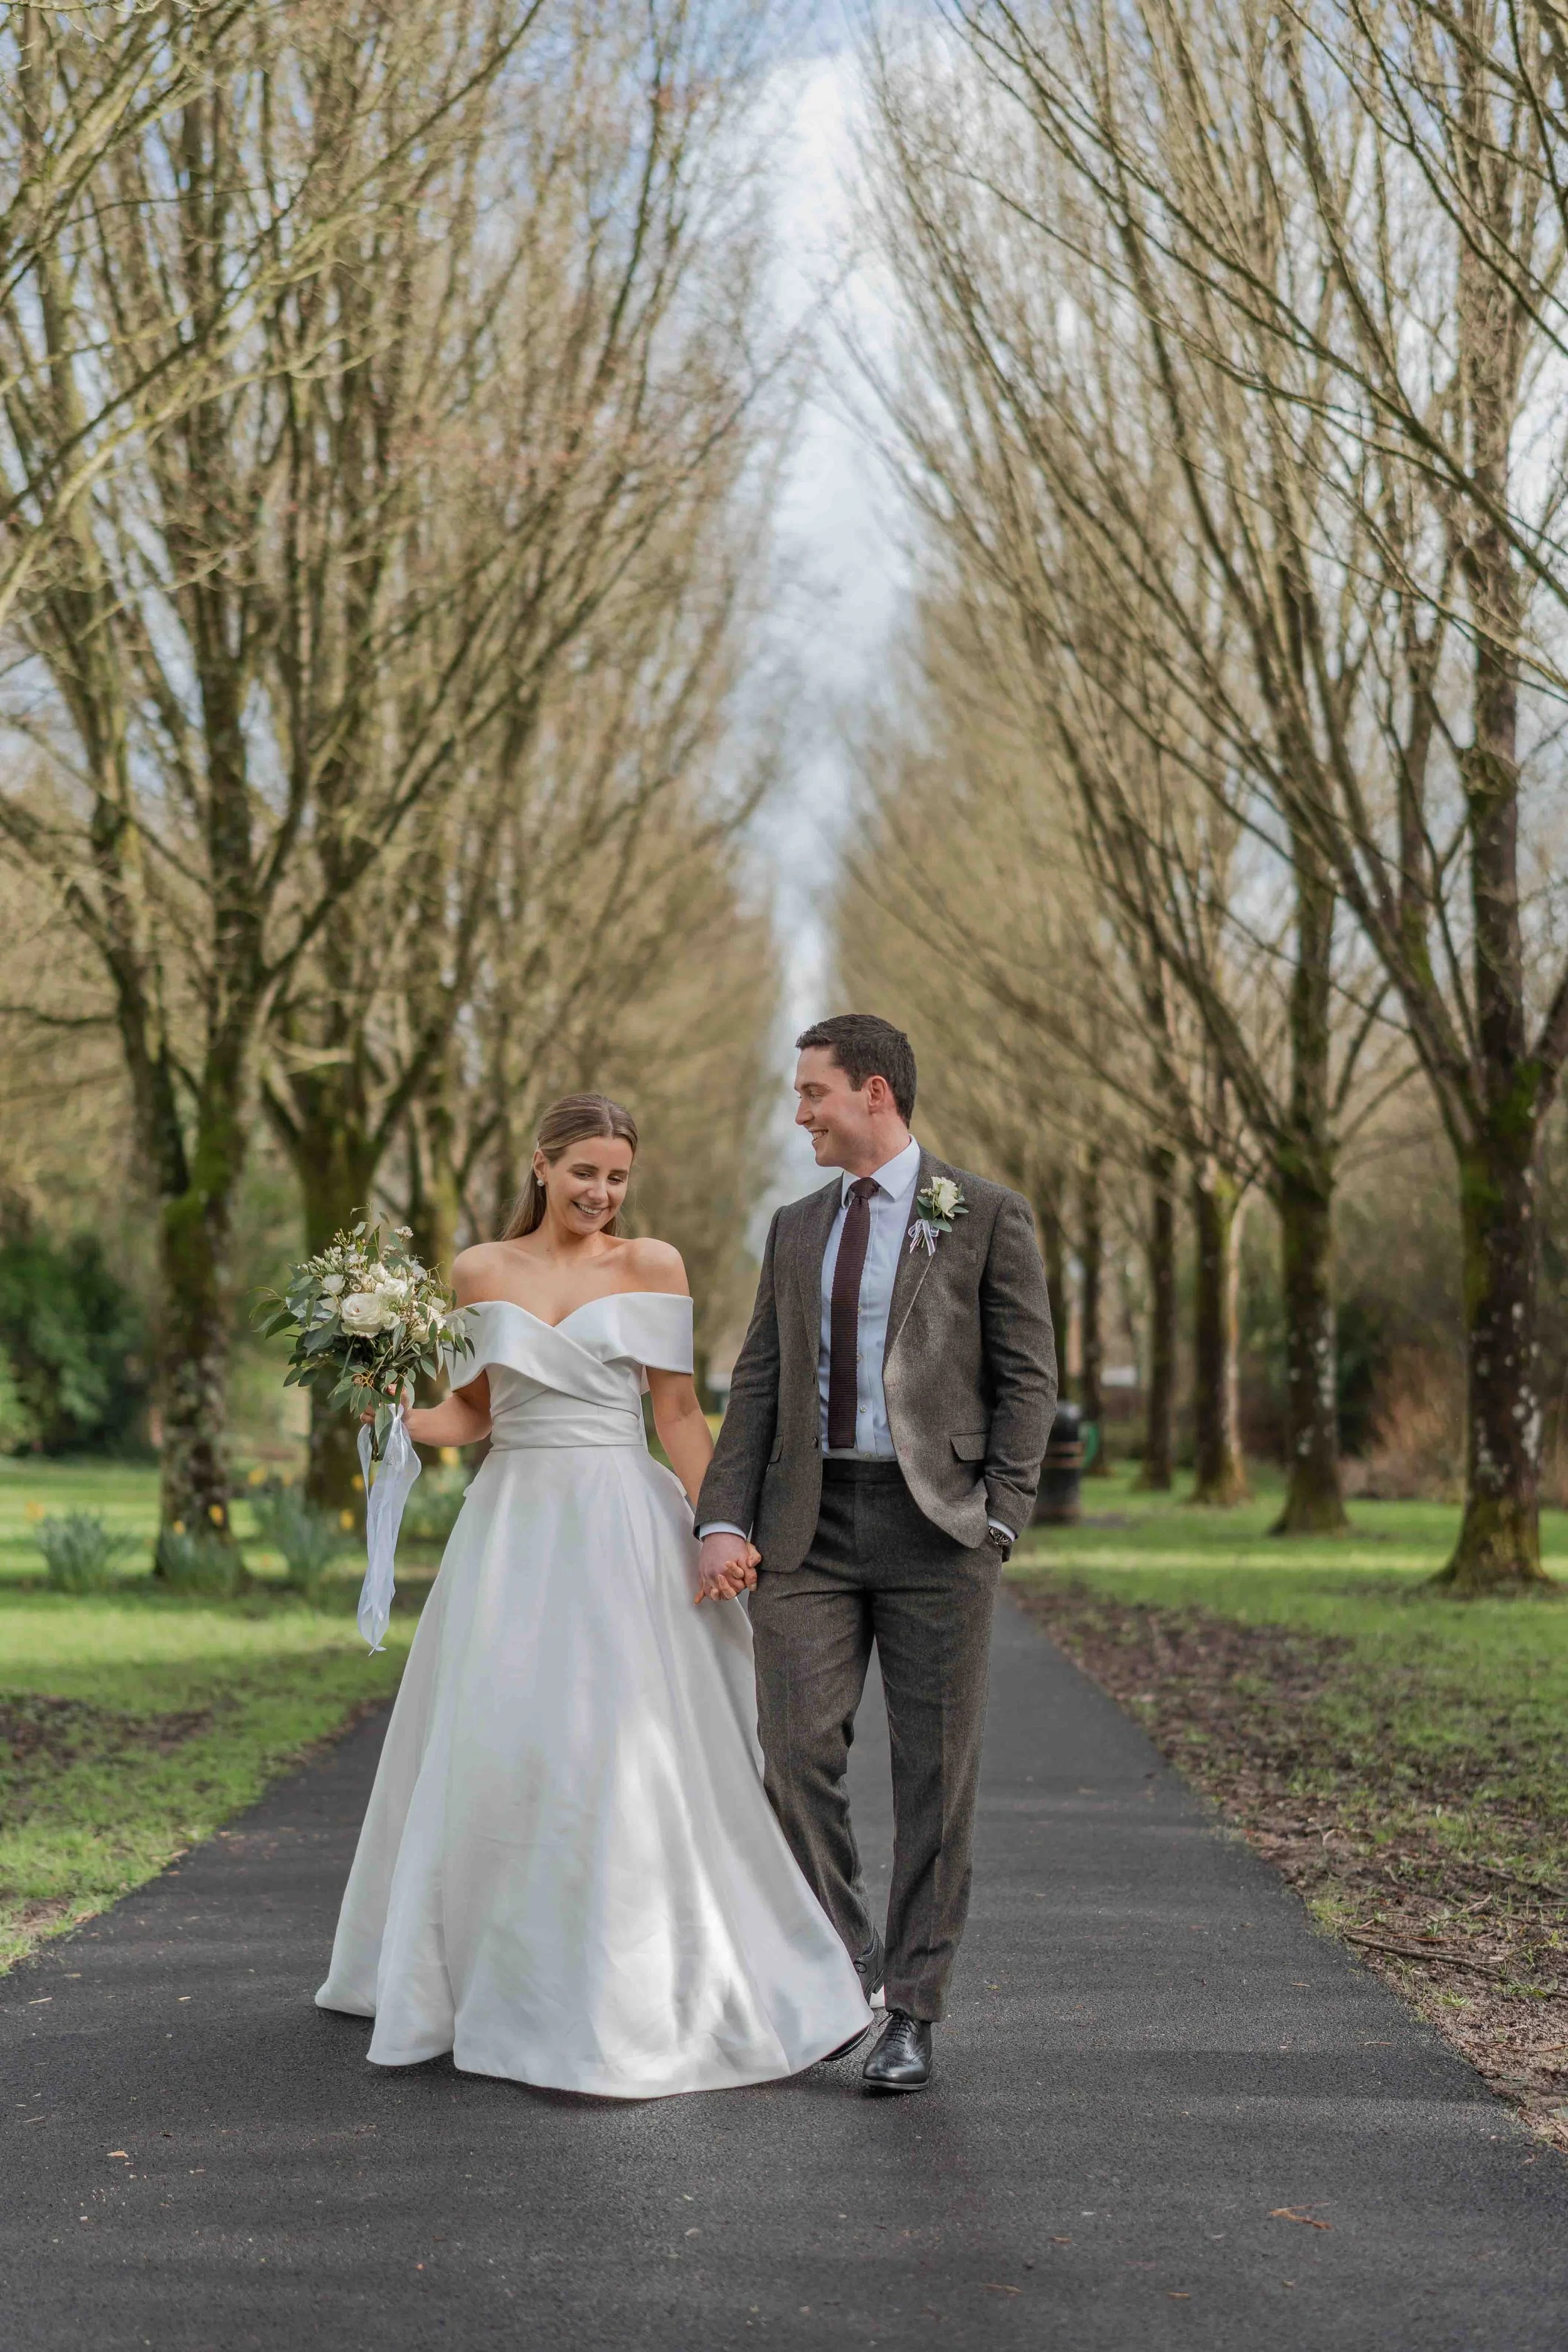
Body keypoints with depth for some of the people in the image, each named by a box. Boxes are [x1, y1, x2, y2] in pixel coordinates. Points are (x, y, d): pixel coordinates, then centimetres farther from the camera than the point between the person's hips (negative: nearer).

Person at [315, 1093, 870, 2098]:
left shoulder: (652, 1266, 3)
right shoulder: (482, 1271, 8)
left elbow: (680, 1411, 1)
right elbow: (473, 1411, 12)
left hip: (623, 1527, -2)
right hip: (513, 1523, 2)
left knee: (634, 1746, -8)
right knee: (493, 1744, 4)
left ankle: (634, 1998, 1)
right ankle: (481, 1969, 24)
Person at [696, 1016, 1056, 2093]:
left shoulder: (988, 1216, 0)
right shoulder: (796, 1228, 14)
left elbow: (1028, 1378, -2)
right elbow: (758, 1385, 12)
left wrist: (999, 1520, -11)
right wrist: (725, 1521, 0)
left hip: (933, 1524, -4)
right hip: (809, 1525, 4)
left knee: (936, 1779, 1)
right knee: (798, 1755, -3)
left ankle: (914, 2015, 11)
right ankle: (843, 1977, 14)